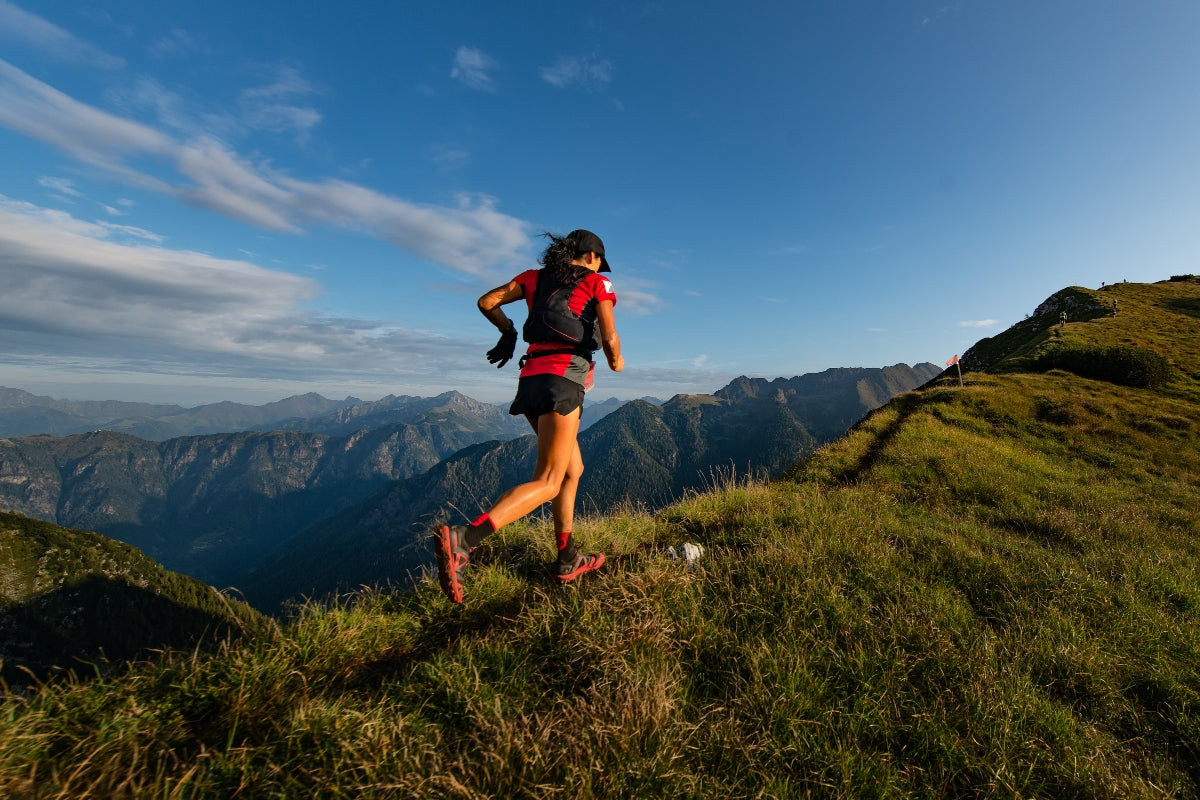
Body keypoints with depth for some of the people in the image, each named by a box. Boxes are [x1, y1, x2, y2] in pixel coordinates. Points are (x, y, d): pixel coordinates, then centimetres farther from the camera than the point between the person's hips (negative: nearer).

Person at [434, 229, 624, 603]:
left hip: (531, 377, 7)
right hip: (563, 379, -7)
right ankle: (461, 539, -25)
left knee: (573, 470, 17)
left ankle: (568, 560, 22)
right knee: (547, 483, -9)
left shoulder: (534, 277, 20)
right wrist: (616, 361, 18)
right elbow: (609, 339, -3)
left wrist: (508, 331, 31)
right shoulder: (597, 283, 7)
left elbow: (486, 302, 17)